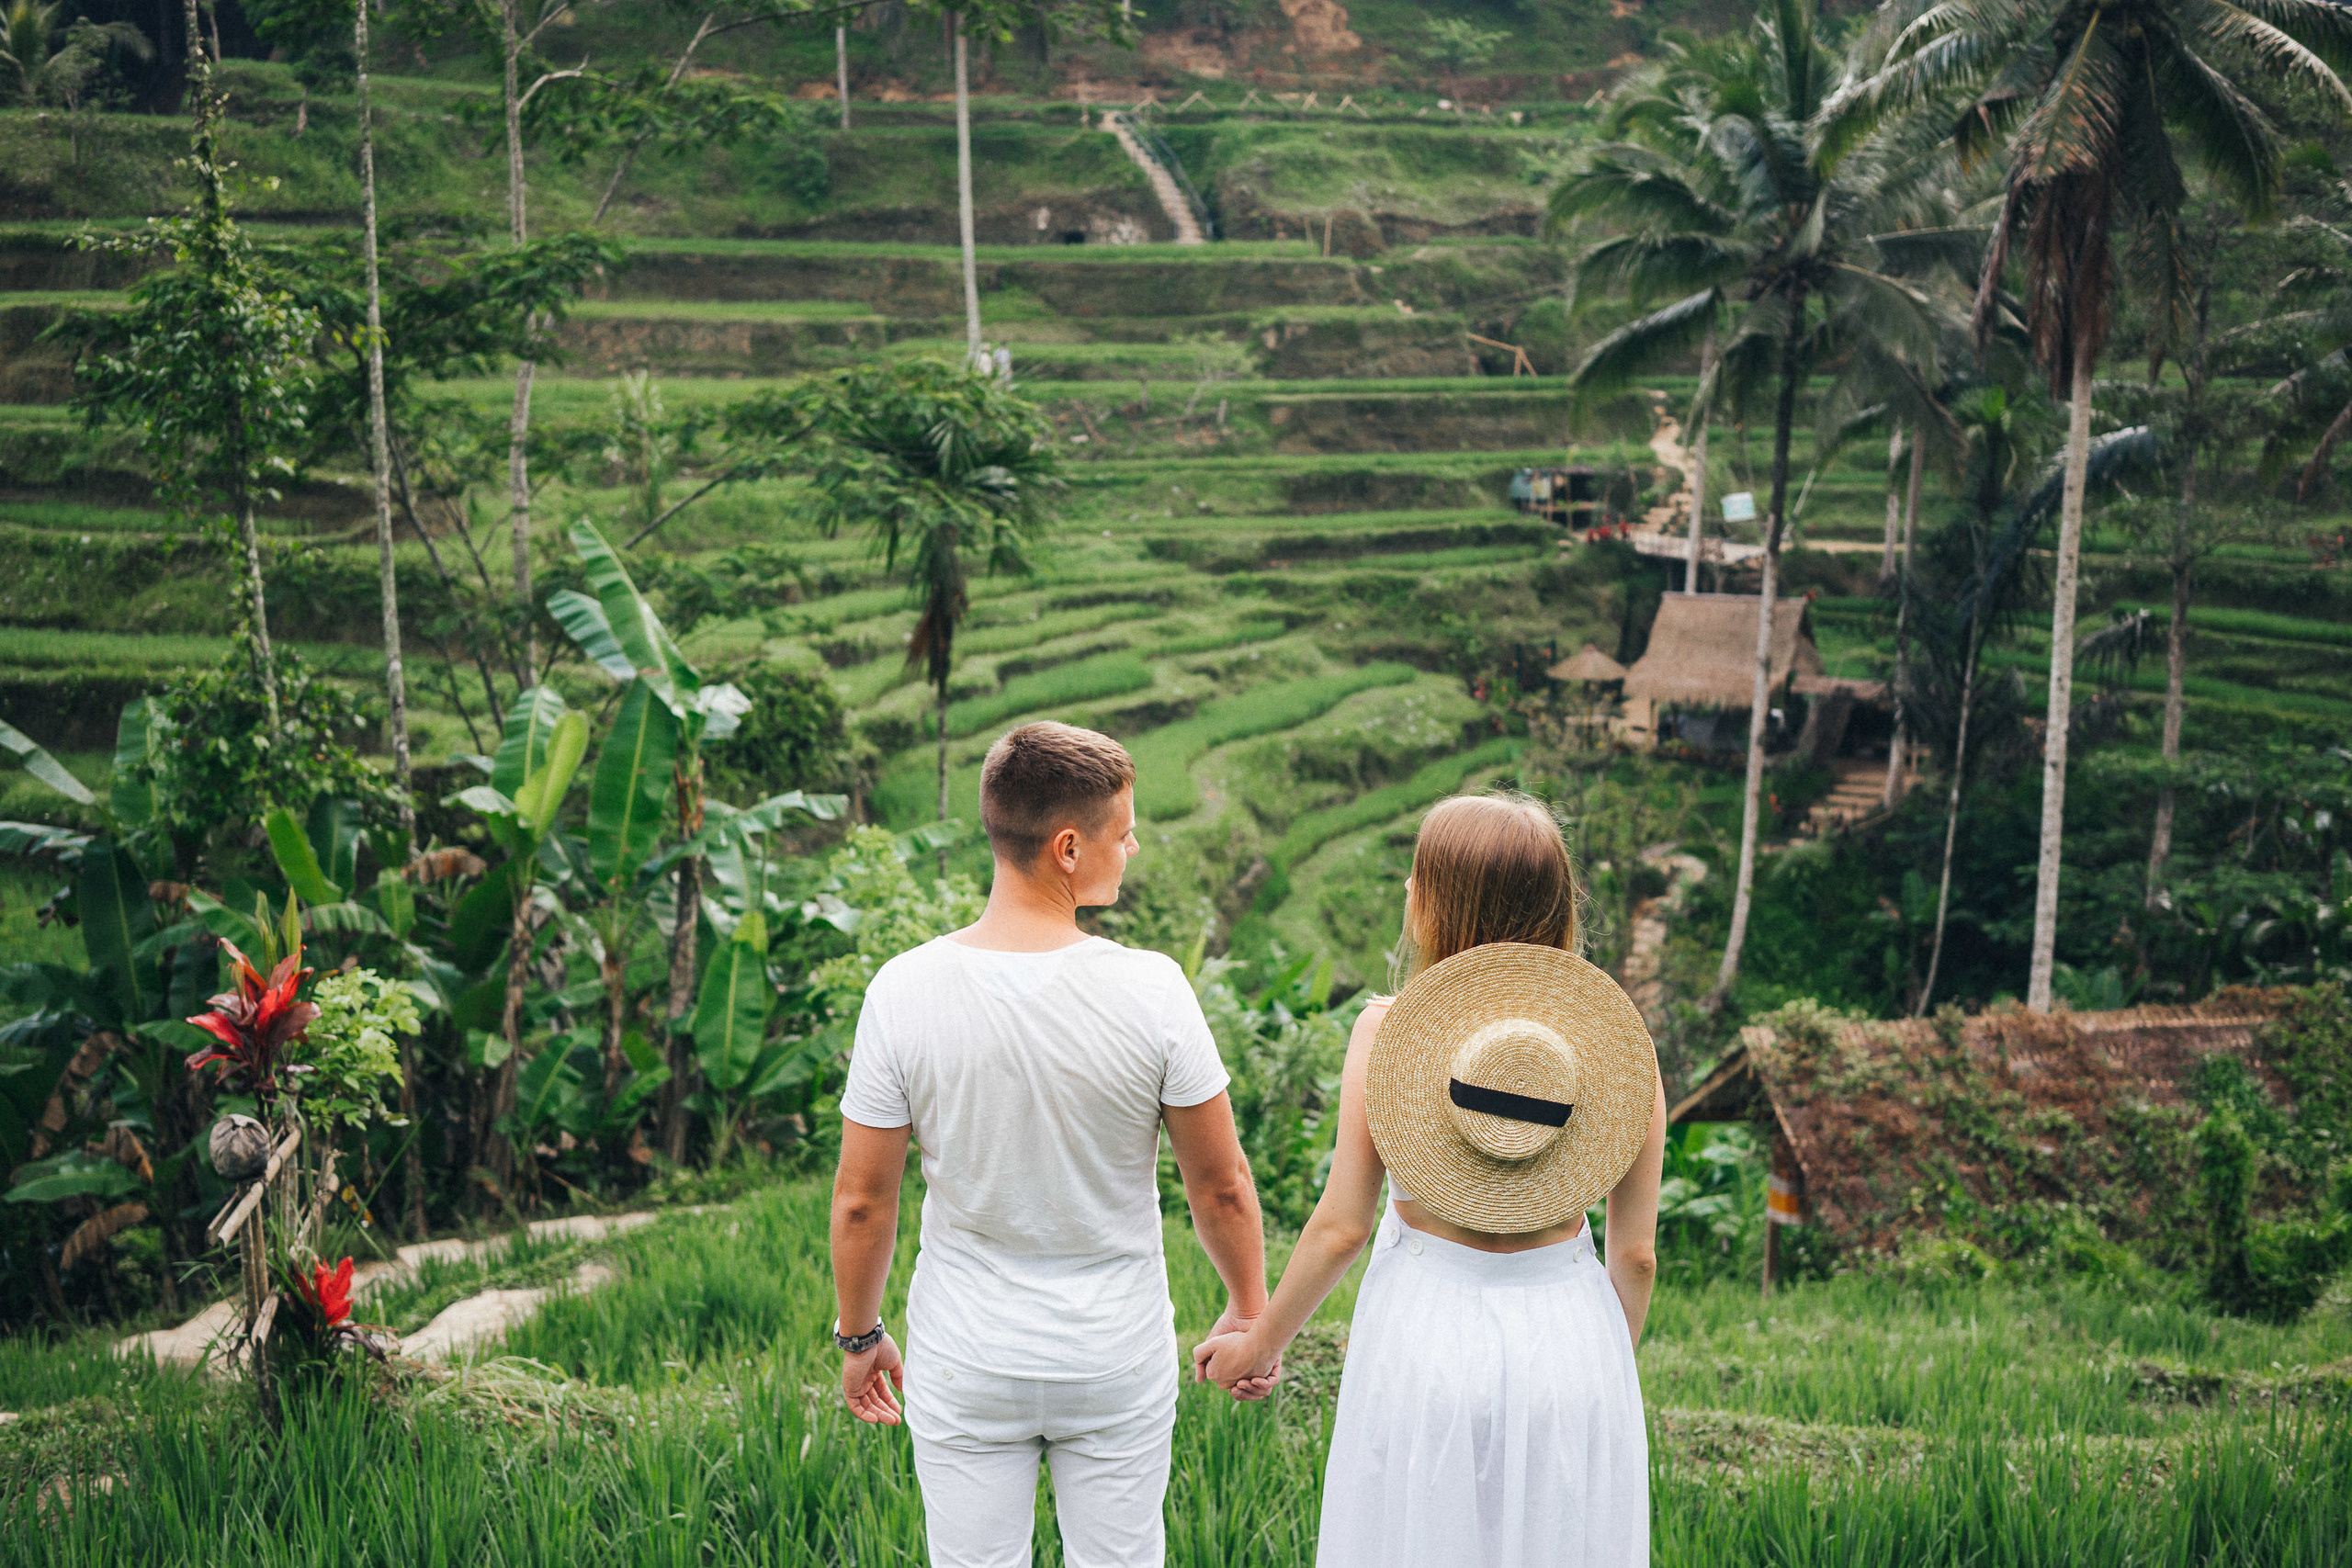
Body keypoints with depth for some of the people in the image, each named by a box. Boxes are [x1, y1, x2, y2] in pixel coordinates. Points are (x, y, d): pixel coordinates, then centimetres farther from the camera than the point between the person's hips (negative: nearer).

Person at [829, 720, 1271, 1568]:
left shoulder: (904, 990, -16)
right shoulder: (1150, 990, -19)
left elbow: (861, 1200, -8)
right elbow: (1220, 1186, -8)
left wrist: (858, 1336, 9)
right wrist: (1249, 1310, 10)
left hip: (965, 1370, 1)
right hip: (1118, 1362, -1)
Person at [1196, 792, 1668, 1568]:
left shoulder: (1387, 1030, -11)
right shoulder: (1619, 1038, -6)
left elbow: (1341, 1227, -8)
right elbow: (1636, 1253, -2)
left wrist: (1260, 1343, 8)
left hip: (1426, 1337, -1)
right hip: (1567, 1335, 2)